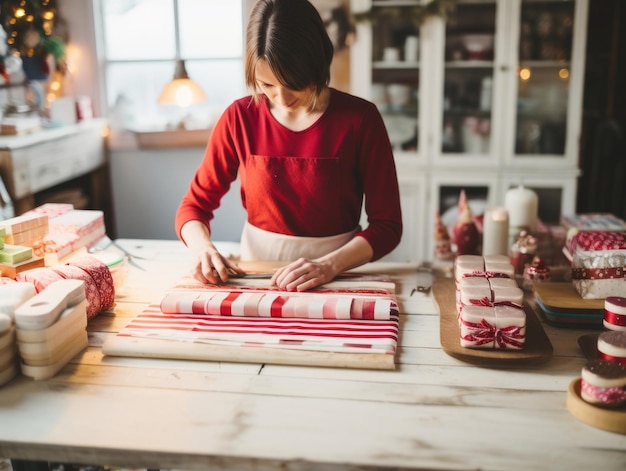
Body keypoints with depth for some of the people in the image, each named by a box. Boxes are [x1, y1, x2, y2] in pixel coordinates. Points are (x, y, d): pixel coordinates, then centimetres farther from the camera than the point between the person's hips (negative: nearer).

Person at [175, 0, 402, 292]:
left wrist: (329, 265, -21)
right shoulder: (240, 118, -2)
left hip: (337, 275, 0)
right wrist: (203, 249, -17)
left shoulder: (360, 119, -7)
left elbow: (386, 224, -6)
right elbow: (194, 206, 4)